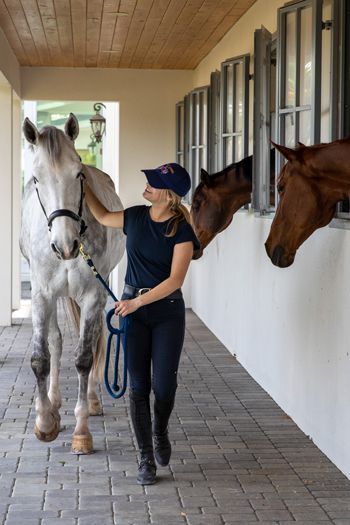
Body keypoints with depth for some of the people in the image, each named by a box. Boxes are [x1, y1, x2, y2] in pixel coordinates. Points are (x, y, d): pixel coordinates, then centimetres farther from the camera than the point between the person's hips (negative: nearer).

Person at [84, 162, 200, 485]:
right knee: (138, 385, 1)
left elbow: (175, 280, -19)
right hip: (132, 308, 3)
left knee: (164, 384, -2)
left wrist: (138, 301, -24)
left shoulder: (181, 231, -12)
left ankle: (161, 433, 31)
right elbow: (102, 216, 23)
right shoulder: (136, 217, 1)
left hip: (167, 311, -3)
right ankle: (146, 458, 10)